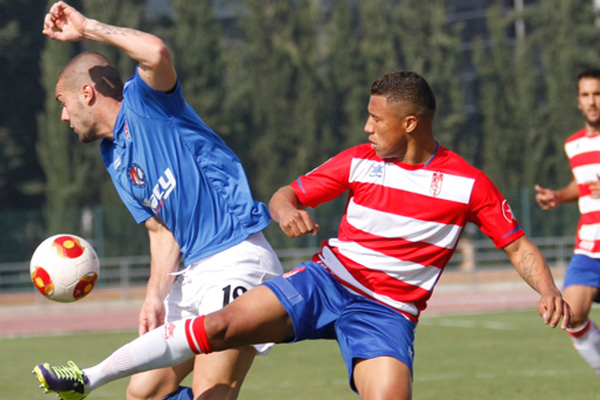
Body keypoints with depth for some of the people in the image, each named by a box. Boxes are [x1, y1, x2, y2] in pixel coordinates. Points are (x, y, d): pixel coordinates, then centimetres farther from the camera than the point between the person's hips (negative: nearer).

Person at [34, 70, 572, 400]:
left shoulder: (469, 185, -4)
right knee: (221, 325, -17)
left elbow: (518, 245, 2)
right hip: (328, 279, 2)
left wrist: (548, 289, -18)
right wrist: (286, 212, -15)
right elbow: (284, 197, 10)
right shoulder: (360, 161, 4)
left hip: (388, 312, -2)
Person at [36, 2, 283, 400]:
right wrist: (156, 296, -1)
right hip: (195, 274, 10)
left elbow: (156, 52, -27)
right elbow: (161, 229, 15)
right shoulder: (115, 161, 20)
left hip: (238, 261, -10)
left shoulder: (145, 103, -4)